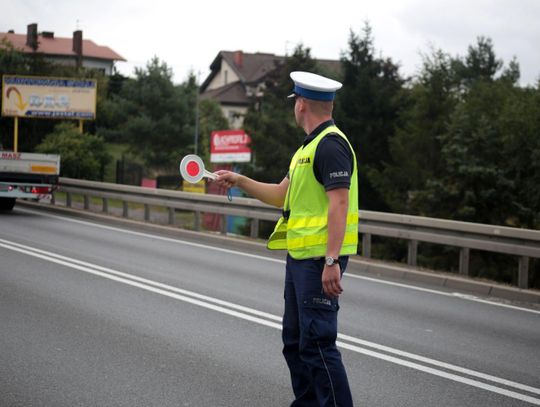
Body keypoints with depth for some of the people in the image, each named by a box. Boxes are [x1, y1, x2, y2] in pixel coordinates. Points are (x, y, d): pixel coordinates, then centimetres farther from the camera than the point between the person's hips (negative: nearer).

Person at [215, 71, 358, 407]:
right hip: (300, 256, 11)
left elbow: (339, 203, -22)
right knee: (295, 341, 16)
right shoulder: (310, 146, 19)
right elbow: (282, 195, 26)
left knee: (317, 343, -11)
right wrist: (240, 181, 19)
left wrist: (331, 262, -27)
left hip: (320, 259, -11)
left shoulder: (331, 144, -14)